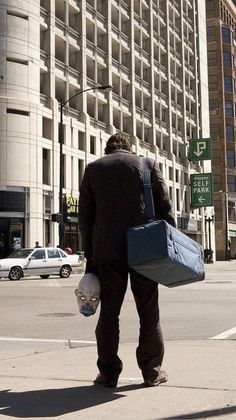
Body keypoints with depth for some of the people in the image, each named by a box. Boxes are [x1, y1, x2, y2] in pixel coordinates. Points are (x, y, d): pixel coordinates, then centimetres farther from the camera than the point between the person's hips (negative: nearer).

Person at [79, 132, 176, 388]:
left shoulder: (93, 169, 9)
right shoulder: (147, 164, 6)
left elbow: (85, 217, 7)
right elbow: (165, 208, 1)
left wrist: (90, 255, 11)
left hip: (107, 252, 1)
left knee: (108, 313, 8)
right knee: (148, 312, 8)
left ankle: (108, 373, 10)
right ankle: (152, 372, 13)